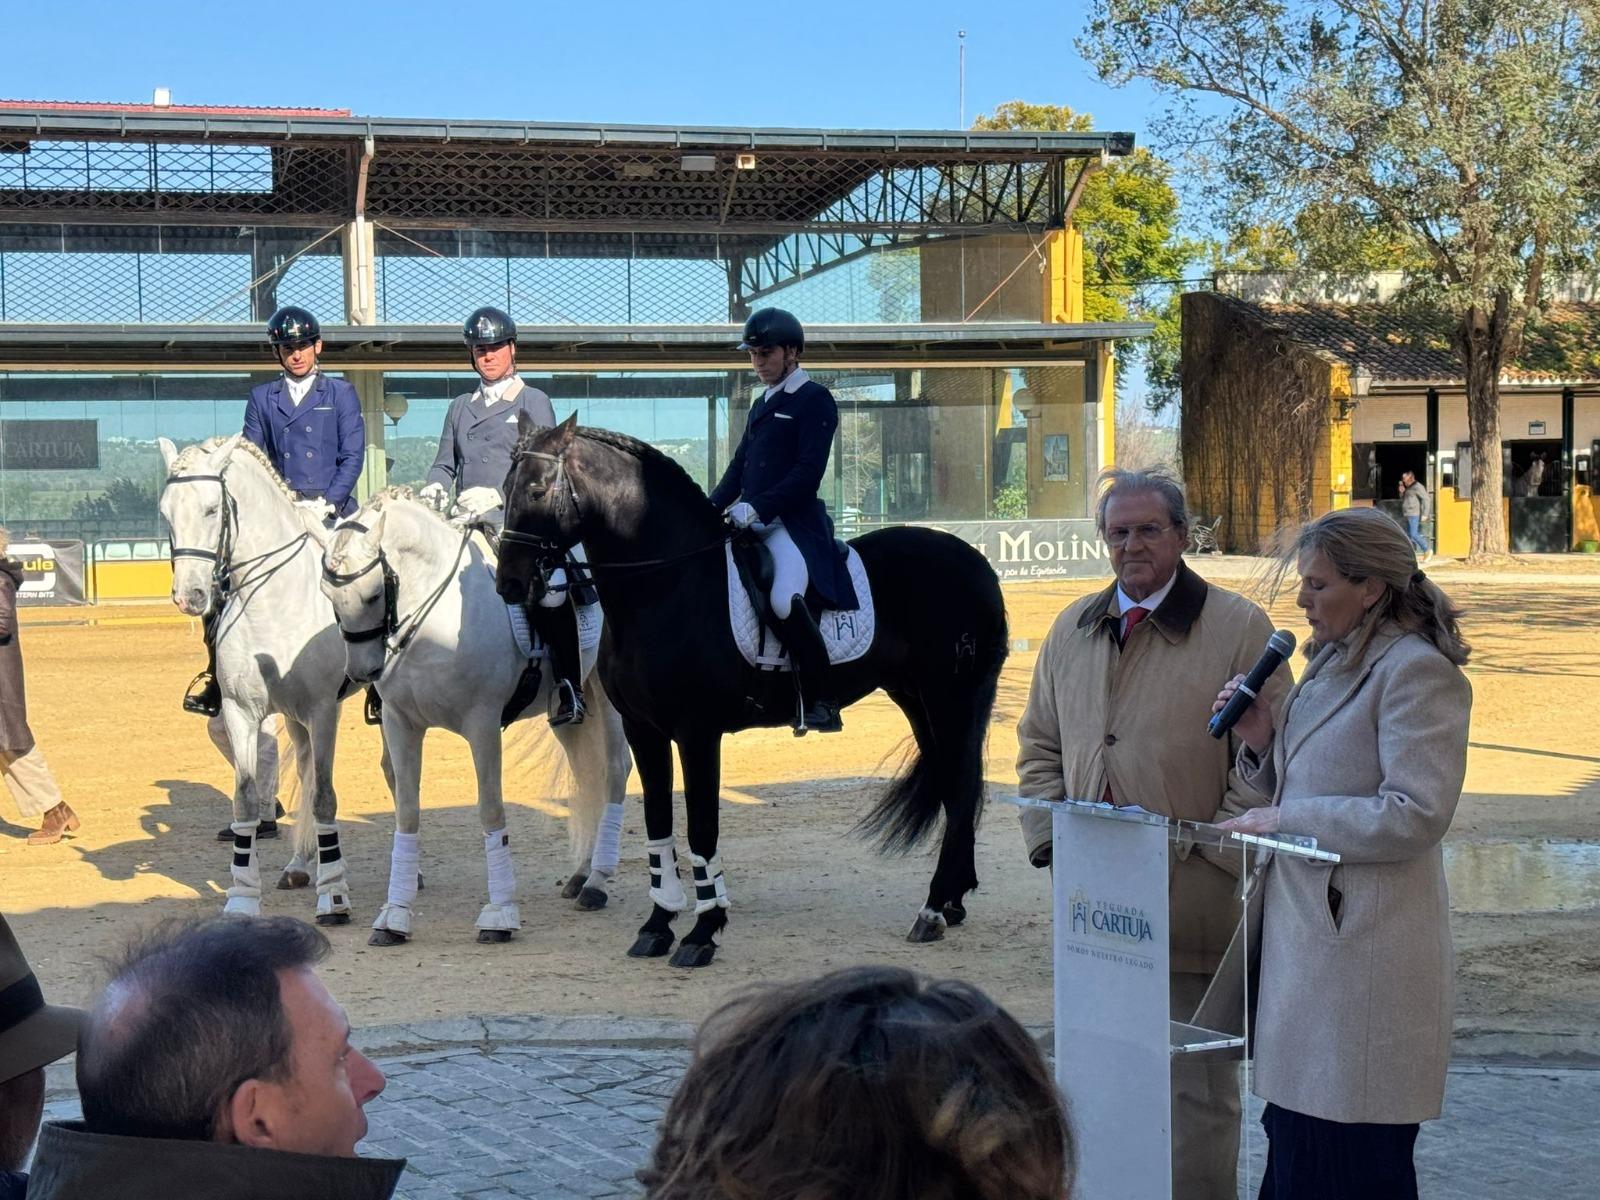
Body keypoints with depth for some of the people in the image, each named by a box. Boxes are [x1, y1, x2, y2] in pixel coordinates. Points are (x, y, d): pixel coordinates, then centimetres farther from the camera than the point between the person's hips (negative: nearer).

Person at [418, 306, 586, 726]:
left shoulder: (534, 402, 9)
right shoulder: (460, 407, 24)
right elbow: (445, 464, 21)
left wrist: (496, 495, -18)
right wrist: (434, 489, -3)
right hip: (467, 523, 5)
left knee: (549, 590, -27)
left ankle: (568, 686, -18)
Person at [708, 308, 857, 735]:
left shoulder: (815, 400, -3)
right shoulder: (762, 405, 23)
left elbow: (808, 472, -13)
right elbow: (738, 467, 22)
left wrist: (757, 507, -21)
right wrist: (709, 509, 6)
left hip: (794, 523, -9)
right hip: (752, 525, 9)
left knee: (784, 600, -31)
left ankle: (821, 704, -21)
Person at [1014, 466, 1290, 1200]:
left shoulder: (1240, 629, -3)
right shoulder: (1072, 631, 14)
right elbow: (1039, 745, 20)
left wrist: (1209, 847, -12)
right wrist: (1051, 835, 6)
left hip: (1193, 900, -5)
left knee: (1196, 1089, 1)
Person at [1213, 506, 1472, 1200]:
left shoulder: (1417, 672, -13)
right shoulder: (1334, 663, 16)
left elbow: (1415, 815, -20)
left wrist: (1286, 820, -15)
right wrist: (1260, 743, 4)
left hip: (1365, 946, -9)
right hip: (1306, 932, 9)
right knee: (1295, 1142, 12)